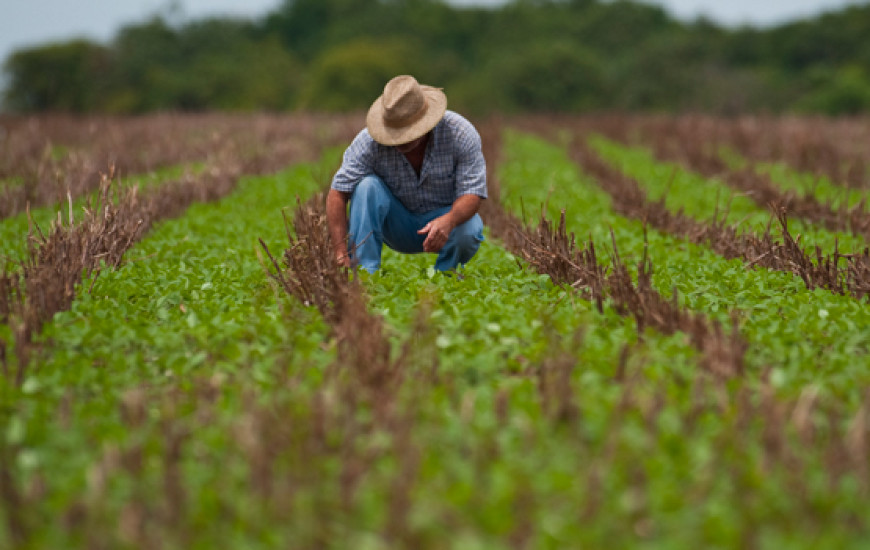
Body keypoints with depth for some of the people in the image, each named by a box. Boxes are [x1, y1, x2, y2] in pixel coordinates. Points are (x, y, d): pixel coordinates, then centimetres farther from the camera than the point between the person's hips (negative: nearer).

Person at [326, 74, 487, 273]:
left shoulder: (460, 133, -22)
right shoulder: (369, 140, -22)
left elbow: (472, 193, -24)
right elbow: (337, 194, -23)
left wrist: (448, 221, -47)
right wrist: (341, 254, -34)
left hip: (445, 215, -1)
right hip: (397, 224, 1)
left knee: (468, 231, -34)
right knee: (367, 185, -27)